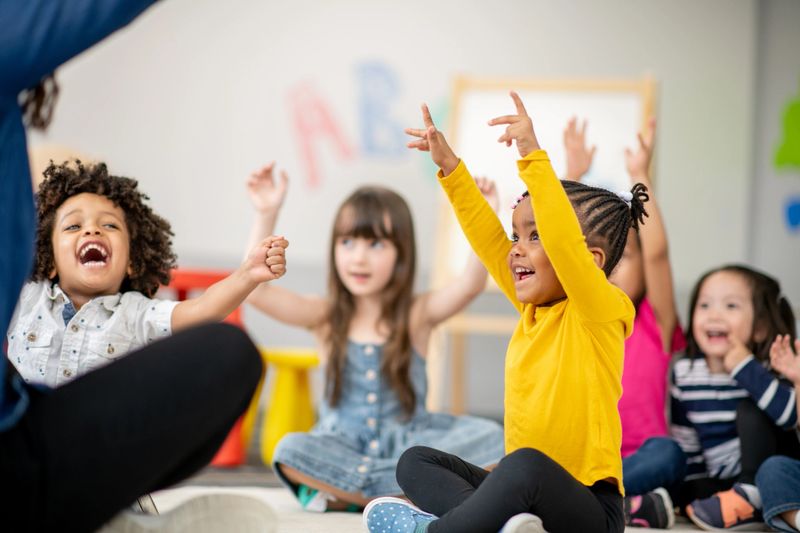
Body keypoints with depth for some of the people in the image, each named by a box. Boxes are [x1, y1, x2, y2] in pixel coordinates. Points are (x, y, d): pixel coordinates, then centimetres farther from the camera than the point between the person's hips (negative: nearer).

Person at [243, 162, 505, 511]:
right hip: (343, 448, 0)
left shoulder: (417, 315, -1)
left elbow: (469, 285, -19)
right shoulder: (325, 317, 0)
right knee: (291, 451, -31)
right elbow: (255, 290, -13)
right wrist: (266, 216, -20)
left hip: (408, 446, 1)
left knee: (489, 439, -24)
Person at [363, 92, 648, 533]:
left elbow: (562, 241, -27)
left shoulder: (603, 311, -10)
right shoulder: (533, 307, 11)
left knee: (526, 465, -39)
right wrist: (449, 166, 7)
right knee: (415, 462, 5)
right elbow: (488, 240, 11)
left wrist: (533, 157, -30)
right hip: (524, 492, 9)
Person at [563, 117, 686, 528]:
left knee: (667, 453, -36)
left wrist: (640, 177, -15)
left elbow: (657, 253, -11)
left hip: (637, 460, -2)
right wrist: (572, 177, -2)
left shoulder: (654, 326, 3)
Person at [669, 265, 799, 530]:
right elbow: (686, 443, 7)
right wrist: (693, 497, 2)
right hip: (719, 482, 4)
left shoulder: (767, 369, -14)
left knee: (750, 409, -23)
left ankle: (751, 498, -21)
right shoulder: (685, 372, -2)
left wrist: (746, 369, -33)